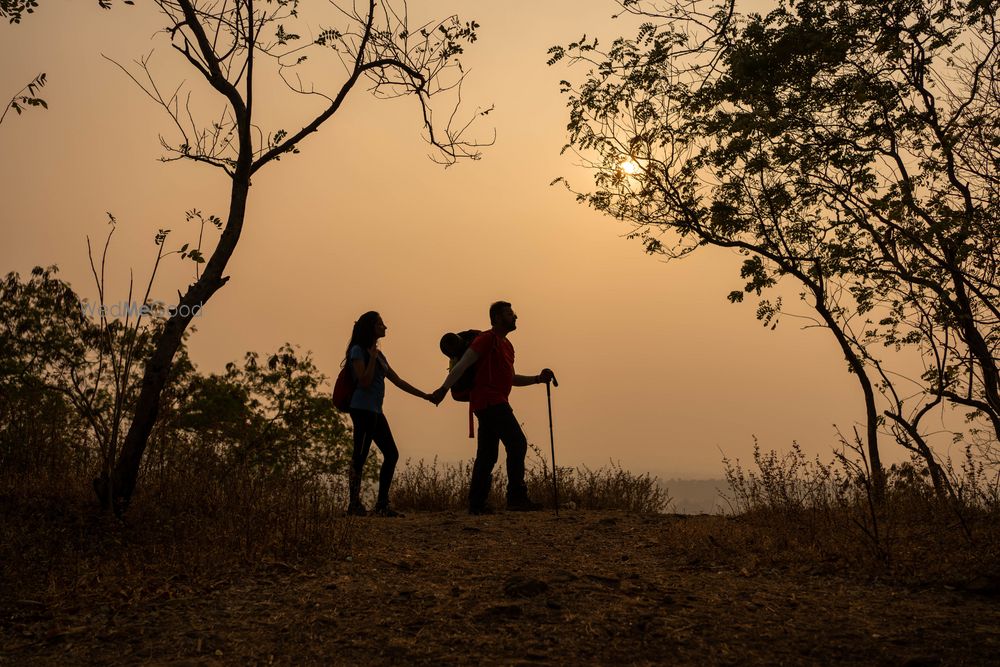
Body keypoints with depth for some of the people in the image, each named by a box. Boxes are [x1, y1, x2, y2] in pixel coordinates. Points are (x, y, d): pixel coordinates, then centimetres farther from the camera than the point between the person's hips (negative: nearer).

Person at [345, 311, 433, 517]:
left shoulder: (379, 354, 20)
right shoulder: (358, 350, -4)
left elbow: (397, 381, 21)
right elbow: (364, 382, -14)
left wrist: (425, 395, 19)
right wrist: (372, 357, -13)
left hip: (375, 411, 9)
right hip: (362, 409, -9)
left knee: (391, 454, 4)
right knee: (360, 456, -8)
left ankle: (382, 505, 8)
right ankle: (354, 505, -2)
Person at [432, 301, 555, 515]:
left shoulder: (506, 345, 22)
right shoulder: (488, 339, -7)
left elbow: (511, 378, 27)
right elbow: (463, 364, -14)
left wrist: (538, 378, 17)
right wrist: (444, 388, -21)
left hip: (494, 404, 10)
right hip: (489, 402, -10)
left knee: (487, 455, 9)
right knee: (518, 443, -14)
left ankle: (476, 504, 11)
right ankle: (517, 498, -15)